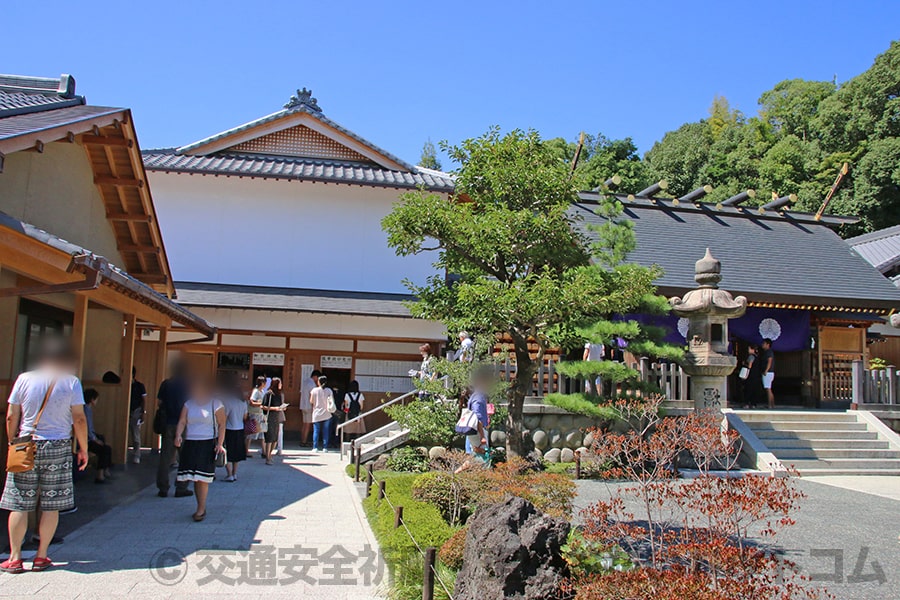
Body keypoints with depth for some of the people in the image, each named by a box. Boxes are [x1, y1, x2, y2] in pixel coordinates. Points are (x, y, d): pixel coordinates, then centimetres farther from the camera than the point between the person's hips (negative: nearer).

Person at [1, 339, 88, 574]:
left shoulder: (24, 379, 1)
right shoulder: (71, 382, -4)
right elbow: (79, 419, -5)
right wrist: (83, 449, 3)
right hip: (58, 449, -1)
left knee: (19, 504, 7)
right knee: (51, 506, 7)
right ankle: (41, 557, 12)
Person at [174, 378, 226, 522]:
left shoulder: (216, 405, 2)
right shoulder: (188, 405, 13)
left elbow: (222, 425, -1)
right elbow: (182, 422, 5)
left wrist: (220, 444, -11)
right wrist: (178, 435, -15)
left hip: (207, 444, -4)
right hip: (190, 444, 4)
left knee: (202, 478, -9)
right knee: (194, 478, 4)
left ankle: (201, 509, -2)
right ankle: (201, 508, 16)